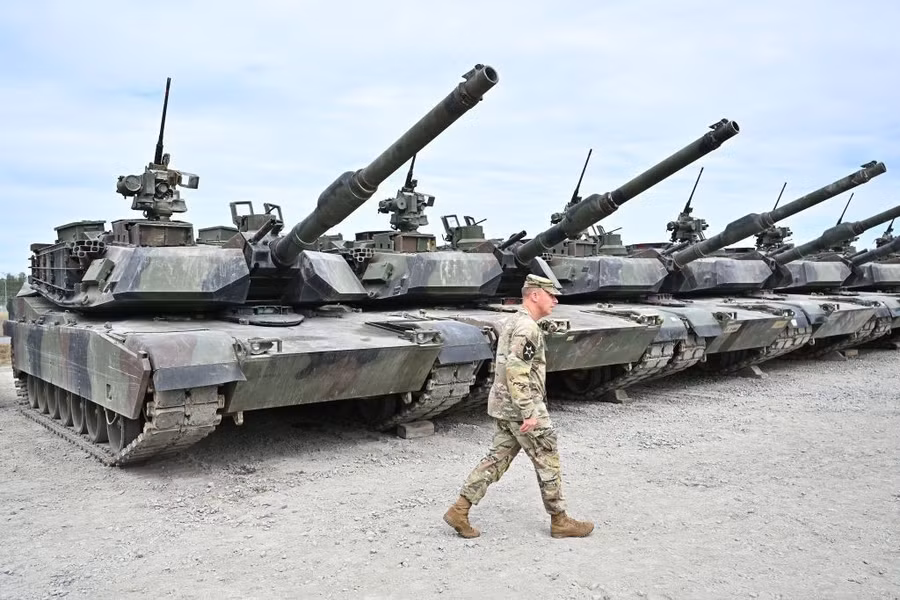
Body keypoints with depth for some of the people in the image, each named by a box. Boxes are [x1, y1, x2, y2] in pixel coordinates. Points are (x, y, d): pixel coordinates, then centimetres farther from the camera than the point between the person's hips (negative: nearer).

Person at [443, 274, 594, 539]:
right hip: (522, 409, -10)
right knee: (548, 463, 4)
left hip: (503, 407, 10)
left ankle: (460, 510, 9)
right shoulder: (527, 327, -19)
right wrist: (529, 414, -25)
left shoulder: (512, 322, 14)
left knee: (497, 458, 11)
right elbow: (516, 372, -26)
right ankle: (560, 521, 17)